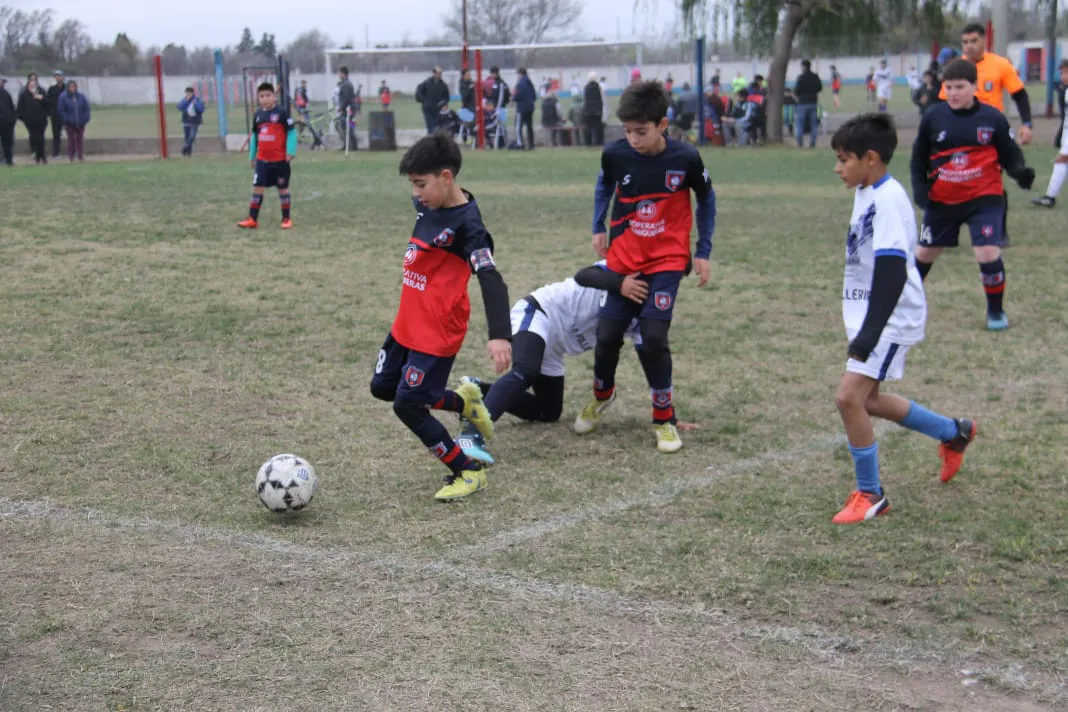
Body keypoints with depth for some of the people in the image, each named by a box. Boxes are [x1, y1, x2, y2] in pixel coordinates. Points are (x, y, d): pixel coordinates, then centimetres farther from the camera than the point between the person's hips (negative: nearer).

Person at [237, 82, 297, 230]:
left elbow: (291, 132, -8)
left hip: (280, 159, -4)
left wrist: (291, 151, -16)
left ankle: (286, 219, 15)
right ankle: (252, 219, 3)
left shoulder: (281, 113, -9)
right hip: (262, 159, 4)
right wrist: (252, 156, 18)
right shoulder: (258, 115, 7)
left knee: (283, 189, 6)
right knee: (257, 188, 1)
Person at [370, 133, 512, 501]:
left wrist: (500, 335, -44)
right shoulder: (427, 205, 2)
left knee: (407, 405, -9)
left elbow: (491, 279, -32)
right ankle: (462, 401, 34)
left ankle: (468, 472, 7)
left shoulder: (467, 224, -22)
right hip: (408, 322, 9)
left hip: (438, 331, -9)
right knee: (382, 387, 18)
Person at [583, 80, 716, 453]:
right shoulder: (615, 154, -10)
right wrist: (598, 228, 9)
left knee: (653, 337, -16)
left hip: (667, 261, -2)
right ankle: (602, 394, 34)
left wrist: (703, 251, 3)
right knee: (607, 334, 2)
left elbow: (706, 199, 3)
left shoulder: (685, 158, -15)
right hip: (623, 260, 3)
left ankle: (664, 418, 3)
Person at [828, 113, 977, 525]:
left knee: (849, 396, -16)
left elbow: (892, 270, -28)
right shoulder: (867, 194, 10)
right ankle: (953, 433, 37)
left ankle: (870, 495, -1)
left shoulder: (888, 200, -21)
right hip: (868, 315, 10)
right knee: (867, 400, 18)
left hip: (890, 320, -10)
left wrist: (870, 333, -33)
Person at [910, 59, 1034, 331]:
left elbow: (1009, 155, -2)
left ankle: (996, 311, 6)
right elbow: (919, 156, 7)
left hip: (984, 198, -2)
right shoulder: (932, 117, -4)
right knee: (925, 253, 16)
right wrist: (919, 187, -4)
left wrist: (1021, 172, -22)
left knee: (988, 253, -15)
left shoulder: (993, 118, -8)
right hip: (941, 200, 2)